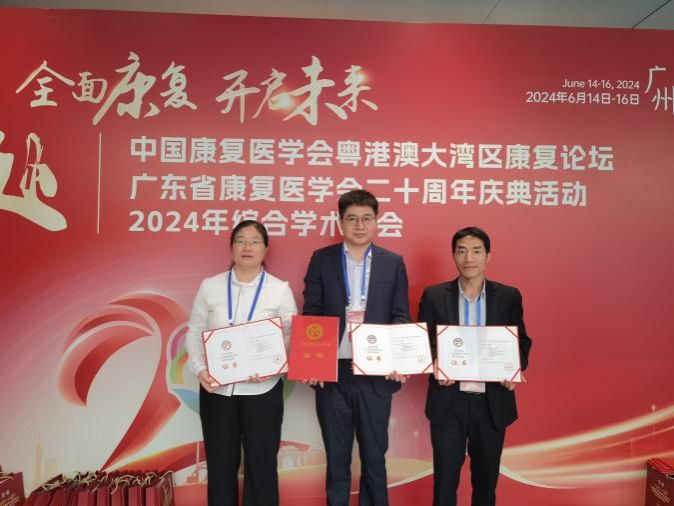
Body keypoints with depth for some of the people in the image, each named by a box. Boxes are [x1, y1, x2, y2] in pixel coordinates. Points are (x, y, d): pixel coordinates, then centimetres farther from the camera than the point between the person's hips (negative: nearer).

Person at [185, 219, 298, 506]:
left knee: (261, 464, 9)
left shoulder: (280, 290, -3)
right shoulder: (209, 287, 2)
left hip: (262, 390, -1)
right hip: (216, 389, 2)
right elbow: (195, 332, 5)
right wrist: (200, 369, -10)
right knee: (221, 463, 14)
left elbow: (291, 339, -2)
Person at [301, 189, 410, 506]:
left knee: (374, 455, 13)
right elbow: (311, 314, 1)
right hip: (332, 372, 0)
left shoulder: (393, 263, 4)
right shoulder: (321, 259, 1)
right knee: (336, 457, 13)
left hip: (376, 372, 1)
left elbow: (401, 316, 4)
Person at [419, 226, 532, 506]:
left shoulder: (509, 296, 1)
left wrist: (516, 368, -12)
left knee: (486, 477, 17)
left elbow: (521, 341, 7)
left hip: (492, 402, 2)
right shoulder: (434, 296, -2)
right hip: (448, 401, -1)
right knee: (445, 478, 7)